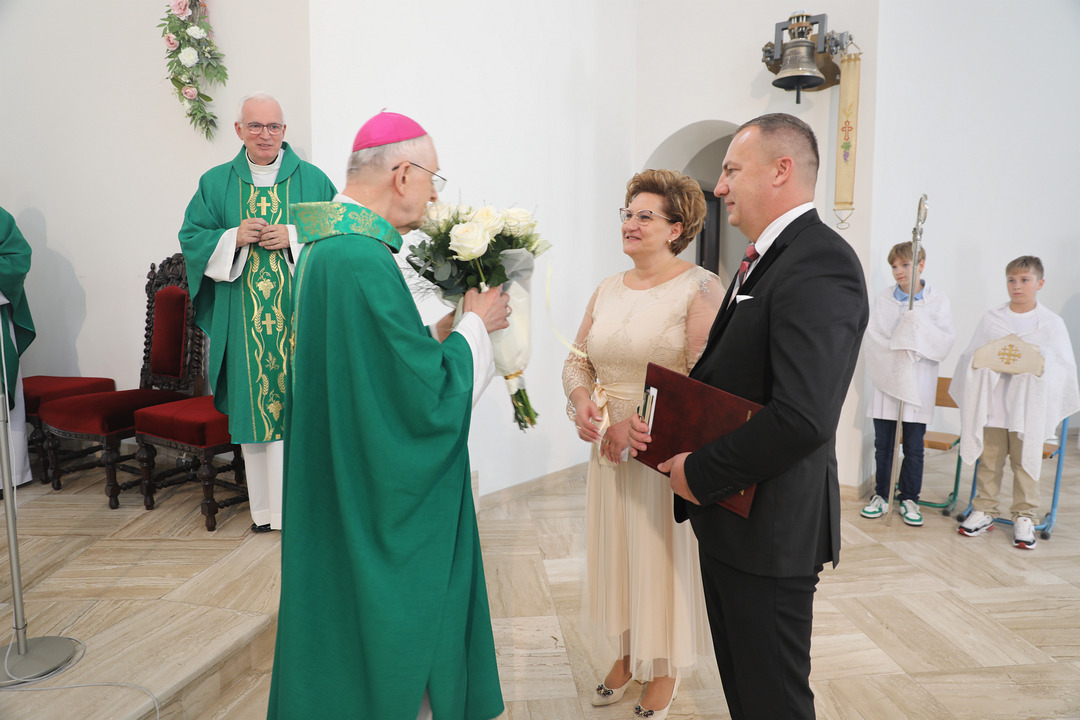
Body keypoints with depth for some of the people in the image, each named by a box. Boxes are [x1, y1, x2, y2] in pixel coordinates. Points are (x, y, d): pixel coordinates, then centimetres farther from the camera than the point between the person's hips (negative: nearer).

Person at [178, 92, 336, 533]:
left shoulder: (312, 180, 5)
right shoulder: (216, 183, 10)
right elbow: (191, 238, 9)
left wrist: (294, 237, -13)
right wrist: (233, 238, -9)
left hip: (297, 315, -1)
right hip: (243, 320, 2)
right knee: (254, 406, 5)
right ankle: (264, 507, 16)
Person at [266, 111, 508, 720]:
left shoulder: (328, 246, 6)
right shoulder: (363, 261, -27)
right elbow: (430, 394, -24)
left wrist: (452, 328, 8)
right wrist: (475, 325, -9)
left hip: (348, 484, 10)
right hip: (379, 504, -10)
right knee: (384, 630, 9)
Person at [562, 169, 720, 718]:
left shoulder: (700, 288, -12)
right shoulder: (608, 289, 8)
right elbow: (578, 360, 10)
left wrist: (639, 418, -21)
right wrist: (581, 400, -10)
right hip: (610, 447, 6)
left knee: (664, 558, 9)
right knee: (617, 551, 16)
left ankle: (665, 671, 32)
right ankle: (628, 655, 39)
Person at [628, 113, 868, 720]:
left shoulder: (819, 264, -21)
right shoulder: (767, 260, 12)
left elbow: (802, 416, -31)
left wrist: (701, 473, -19)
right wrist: (659, 420, -1)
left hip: (770, 528, -9)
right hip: (728, 515, 9)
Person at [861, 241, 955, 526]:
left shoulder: (938, 300, 0)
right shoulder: (884, 298, 4)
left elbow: (946, 342, -7)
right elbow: (872, 337, -3)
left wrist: (920, 324, -19)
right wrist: (896, 353, -15)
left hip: (918, 384, -1)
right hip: (886, 379, 1)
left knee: (914, 447, 6)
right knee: (883, 444, 9)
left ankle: (909, 499, 20)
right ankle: (881, 495, 22)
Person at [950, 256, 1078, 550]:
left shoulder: (1052, 323, 4)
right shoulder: (991, 319, 8)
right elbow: (970, 356, 11)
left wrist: (1041, 365, -16)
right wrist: (984, 362, -10)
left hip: (1029, 407, -1)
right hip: (992, 403, 2)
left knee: (1026, 462, 3)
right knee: (989, 461, 7)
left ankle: (1024, 517, 16)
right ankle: (983, 511, 19)